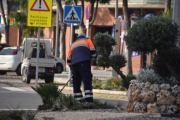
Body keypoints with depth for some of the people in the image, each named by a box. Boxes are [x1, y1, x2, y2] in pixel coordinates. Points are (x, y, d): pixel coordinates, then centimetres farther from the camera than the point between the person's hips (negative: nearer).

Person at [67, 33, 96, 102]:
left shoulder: (73, 44, 33)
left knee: (76, 81, 10)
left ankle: (78, 99, 7)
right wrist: (91, 59, 18)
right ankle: (88, 98, -26)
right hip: (84, 62, -4)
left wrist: (72, 68, 33)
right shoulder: (87, 40, 23)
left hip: (74, 63, 4)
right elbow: (92, 51, 6)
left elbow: (69, 59, 26)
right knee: (87, 78, -12)